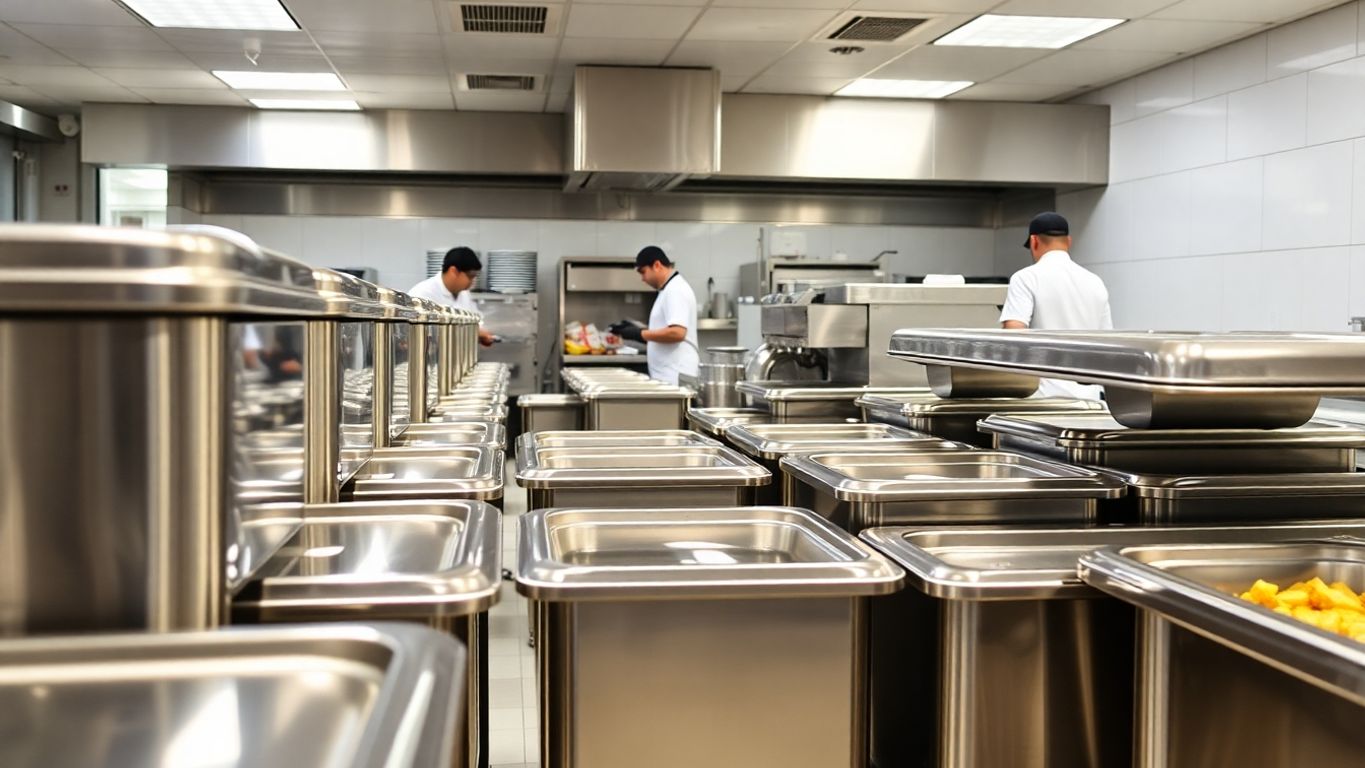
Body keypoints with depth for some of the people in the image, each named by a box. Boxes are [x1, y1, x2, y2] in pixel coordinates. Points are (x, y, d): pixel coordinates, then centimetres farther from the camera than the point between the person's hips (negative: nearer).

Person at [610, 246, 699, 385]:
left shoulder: (676, 290, -13)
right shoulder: (670, 289, 19)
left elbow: (677, 332, -24)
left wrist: (640, 334, -15)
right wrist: (636, 331, 12)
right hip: (667, 375, 10)